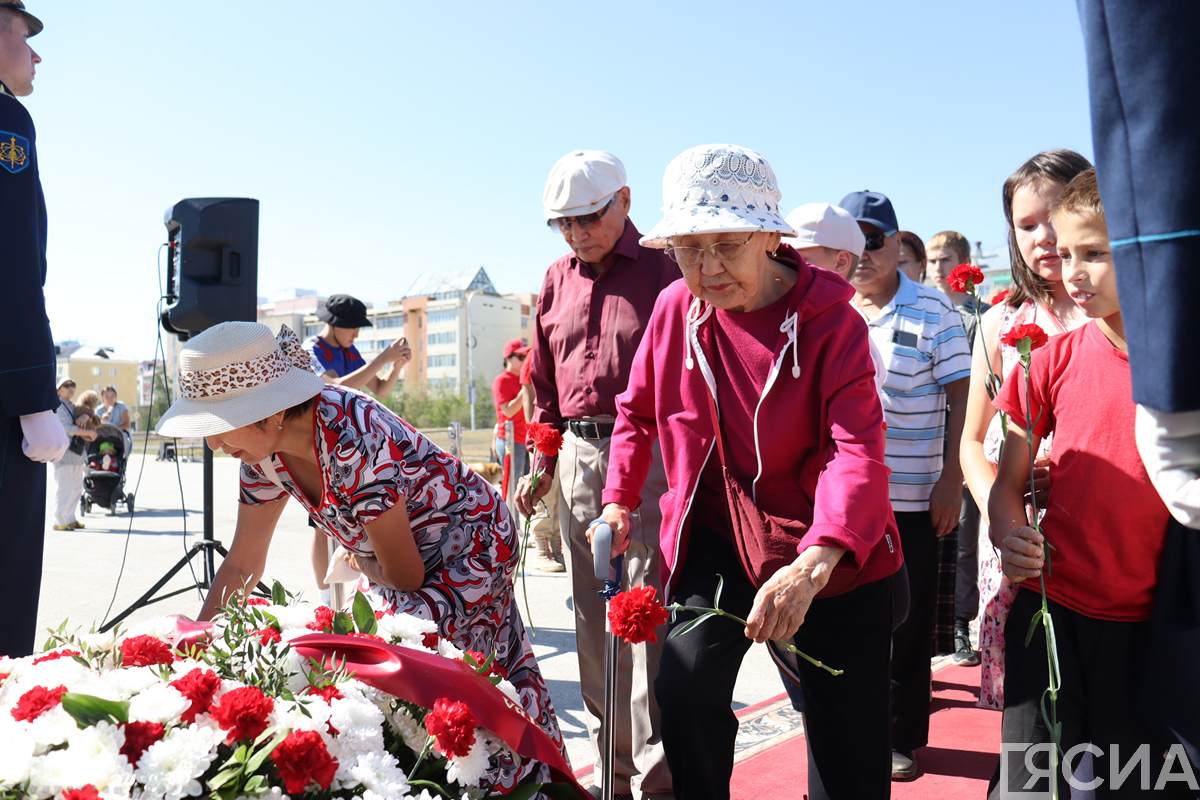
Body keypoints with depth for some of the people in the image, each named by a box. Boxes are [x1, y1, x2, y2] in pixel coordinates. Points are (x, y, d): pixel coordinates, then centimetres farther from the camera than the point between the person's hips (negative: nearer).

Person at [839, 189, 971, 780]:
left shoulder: (934, 311, -1)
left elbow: (959, 398, -2)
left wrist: (951, 480, -8)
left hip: (911, 499, -2)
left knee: (907, 625, 7)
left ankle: (902, 737, 24)